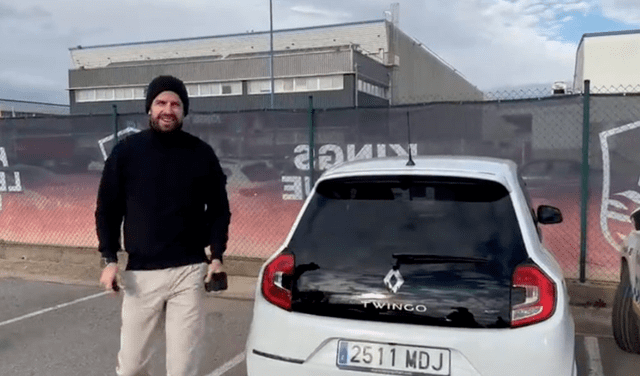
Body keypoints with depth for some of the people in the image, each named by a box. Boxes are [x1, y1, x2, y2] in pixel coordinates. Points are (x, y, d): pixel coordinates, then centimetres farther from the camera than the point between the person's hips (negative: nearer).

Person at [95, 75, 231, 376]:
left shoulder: (202, 154, 2)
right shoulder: (126, 151, 2)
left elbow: (218, 209, 8)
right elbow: (107, 208, 6)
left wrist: (217, 256, -2)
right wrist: (109, 259, -3)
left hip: (188, 272, 0)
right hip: (140, 273, 1)